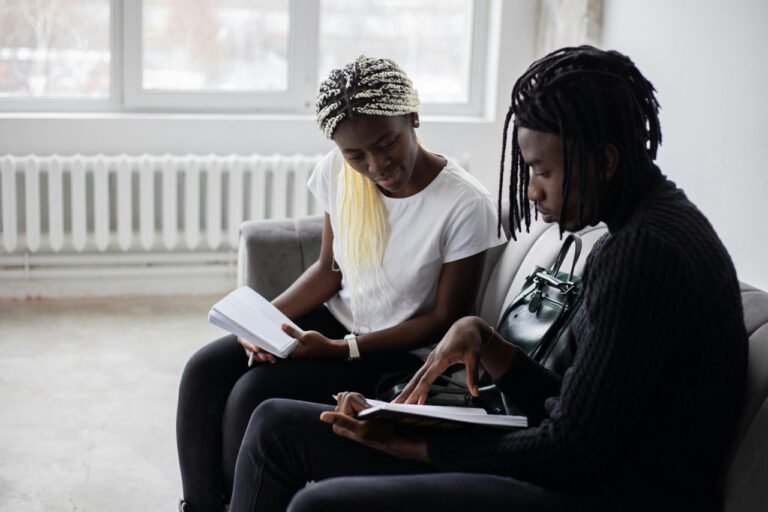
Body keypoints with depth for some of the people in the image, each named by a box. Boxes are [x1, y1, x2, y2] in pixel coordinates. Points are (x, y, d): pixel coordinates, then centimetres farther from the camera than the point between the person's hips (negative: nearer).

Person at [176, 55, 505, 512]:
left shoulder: (466, 205, -24)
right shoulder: (338, 172, -8)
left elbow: (446, 319, -15)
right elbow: (330, 269, 5)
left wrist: (341, 350, -23)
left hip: (402, 354, -6)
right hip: (338, 319, 6)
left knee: (254, 395, -23)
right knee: (205, 371, -12)